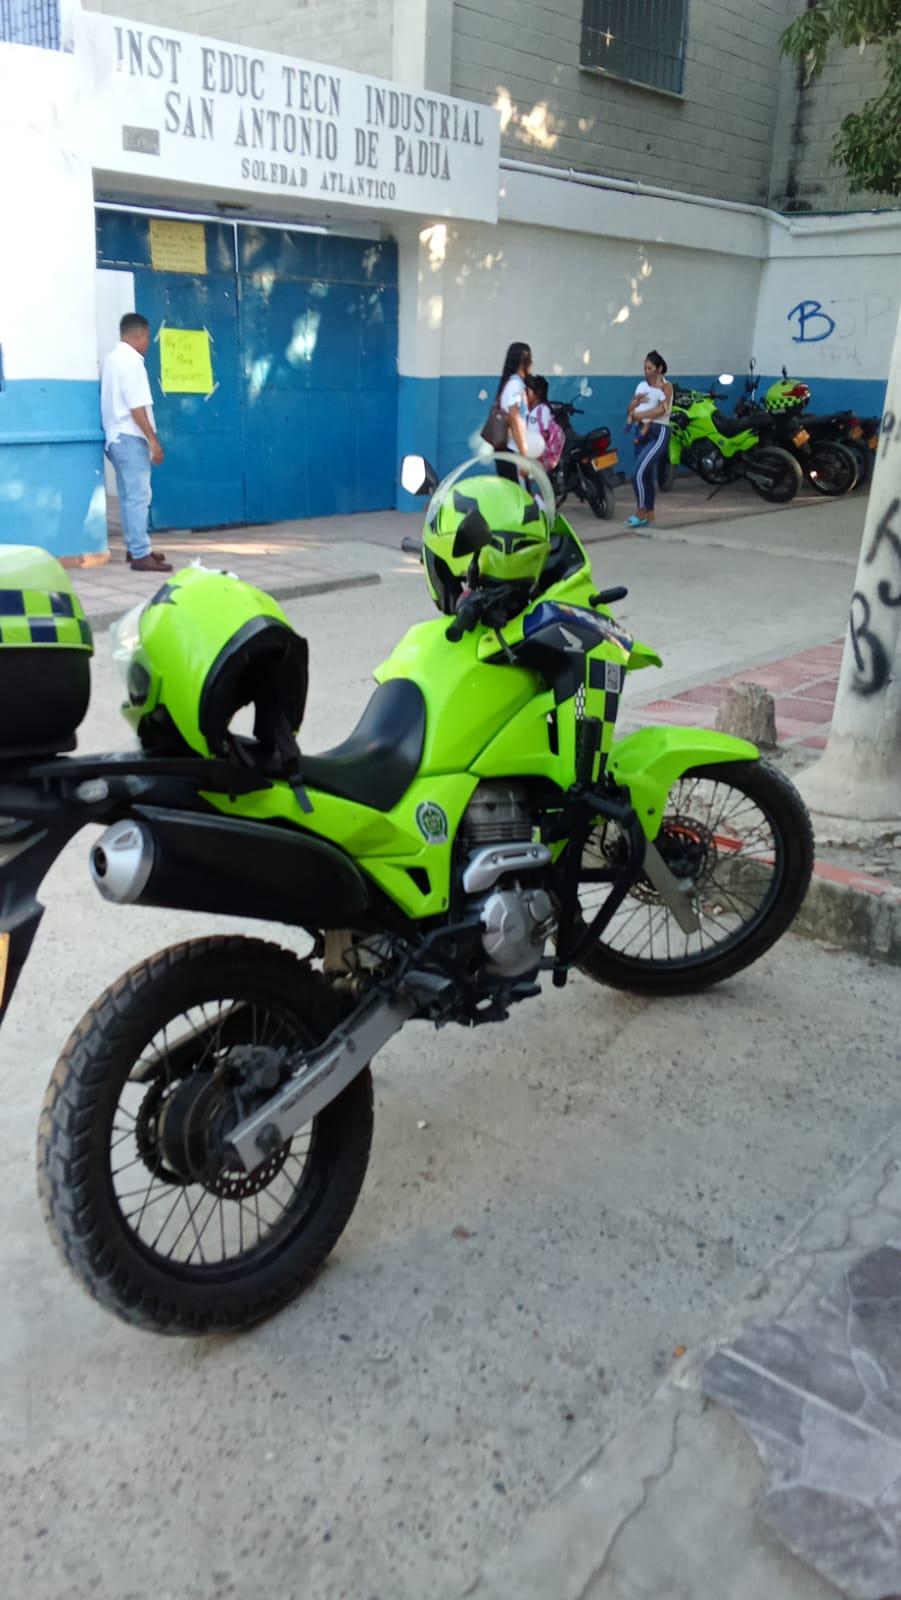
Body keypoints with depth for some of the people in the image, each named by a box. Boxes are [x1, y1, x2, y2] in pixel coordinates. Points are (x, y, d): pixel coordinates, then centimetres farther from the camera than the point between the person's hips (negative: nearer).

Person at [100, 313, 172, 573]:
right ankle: (140, 555, -11)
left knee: (129, 496, 15)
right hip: (130, 437, -10)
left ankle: (135, 547, 22)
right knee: (138, 496, -10)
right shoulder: (131, 361, -14)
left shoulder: (112, 359, 15)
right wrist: (153, 440, -18)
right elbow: (137, 407, -20)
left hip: (116, 436, 10)